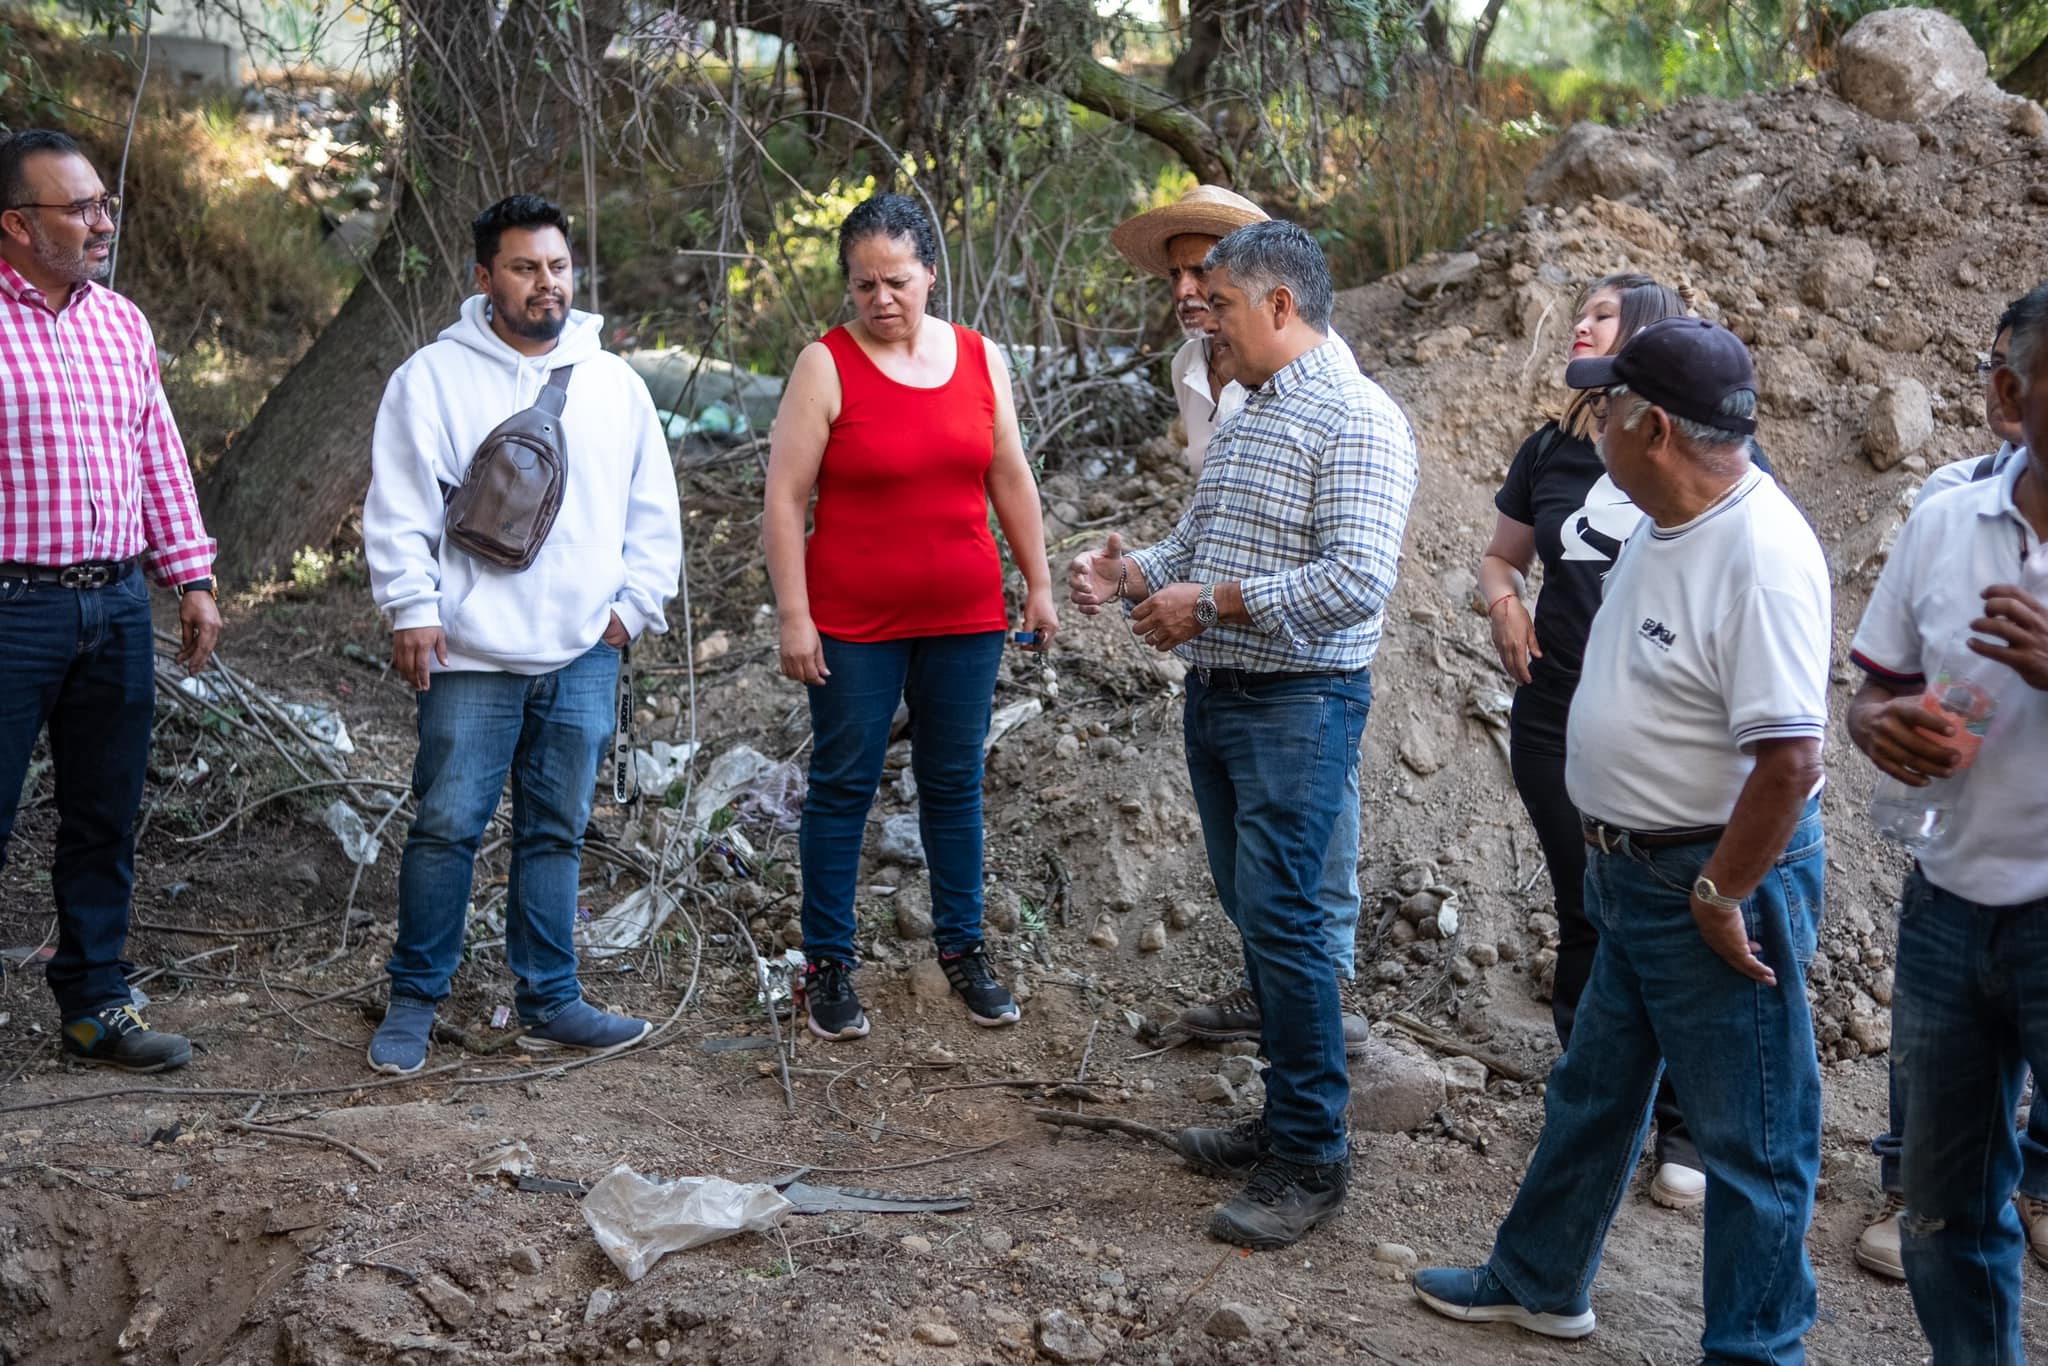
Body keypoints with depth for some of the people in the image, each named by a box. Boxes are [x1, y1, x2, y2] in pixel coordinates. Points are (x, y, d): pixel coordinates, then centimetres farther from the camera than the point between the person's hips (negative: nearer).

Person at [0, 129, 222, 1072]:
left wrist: (191, 578, 13)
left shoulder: (121, 323, 12)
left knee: (104, 819, 12)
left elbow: (160, 457, 16)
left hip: (117, 604, 6)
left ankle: (95, 1005, 23)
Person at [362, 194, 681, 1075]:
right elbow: (398, 508, -3)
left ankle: (549, 1002, 18)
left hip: (584, 656, 4)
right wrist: (412, 608, -10)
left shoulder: (615, 383, 11)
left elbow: (653, 513, 15)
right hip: (473, 656, -3)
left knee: (557, 834, 10)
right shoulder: (435, 377, 0)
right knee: (446, 828, -1)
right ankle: (414, 1000, 12)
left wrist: (635, 604, 6)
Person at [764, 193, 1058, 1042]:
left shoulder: (979, 358, 5)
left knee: (954, 783, 12)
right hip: (853, 625, -3)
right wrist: (794, 618, -12)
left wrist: (1038, 584, 12)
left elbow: (1010, 479, 13)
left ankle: (962, 949, 24)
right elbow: (784, 499, -9)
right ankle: (828, 965, 14)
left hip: (964, 619, 3)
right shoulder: (826, 365, -7)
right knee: (843, 787, 4)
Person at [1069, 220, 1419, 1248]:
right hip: (1214, 694, 9)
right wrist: (1130, 575, 0)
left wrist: (1212, 601, -19)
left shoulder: (1356, 421, -14)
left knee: (1281, 918, -9)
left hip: (1299, 704, -9)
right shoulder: (1241, 420, 15)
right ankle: (1287, 1118, 24)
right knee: (1252, 913, 13)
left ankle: (1310, 1160, -1)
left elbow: (1359, 580, -23)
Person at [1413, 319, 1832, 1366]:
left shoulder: (1762, 559, -26)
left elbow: (1790, 755, -29)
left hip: (1725, 877, -10)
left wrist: (1719, 893, -22)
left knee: (1748, 1136, 5)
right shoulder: (1661, 525, 5)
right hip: (1635, 870, 10)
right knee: (1592, 1091, 23)